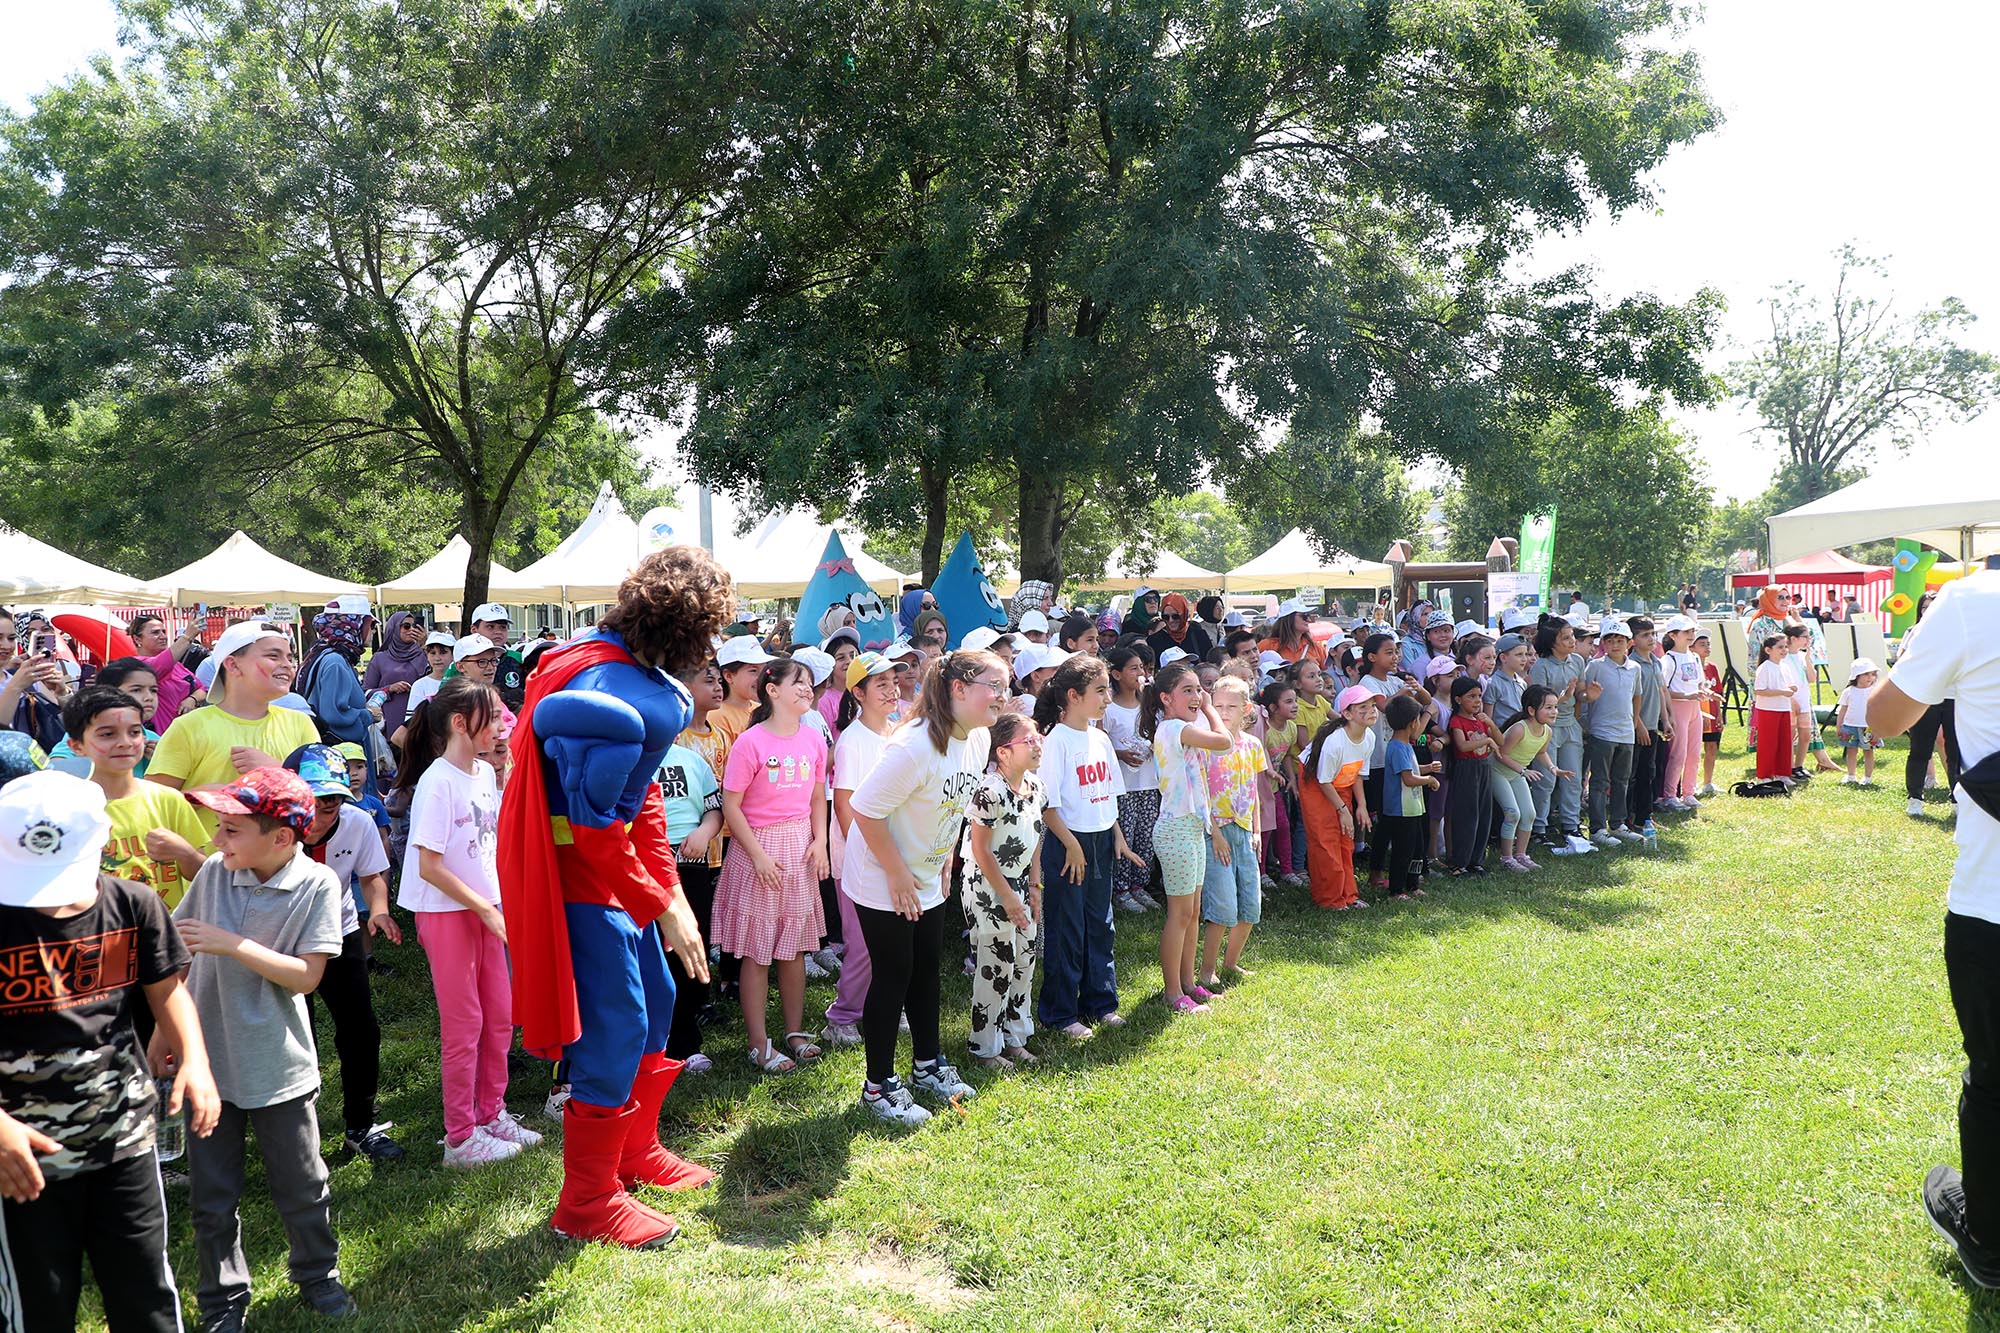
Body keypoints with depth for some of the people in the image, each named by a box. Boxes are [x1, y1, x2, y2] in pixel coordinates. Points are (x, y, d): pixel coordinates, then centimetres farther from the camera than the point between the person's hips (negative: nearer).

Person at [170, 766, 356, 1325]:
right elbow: (179, 953, 7)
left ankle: (318, 1274, 35)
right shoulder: (214, 872, -6)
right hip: (209, 1061, 3)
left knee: (301, 1185, 13)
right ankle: (223, 1301, 31)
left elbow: (306, 976, -19)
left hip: (278, 1066, -3)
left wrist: (230, 944, -24)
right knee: (211, 1194, 13)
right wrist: (163, 1030, 11)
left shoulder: (317, 885, -16)